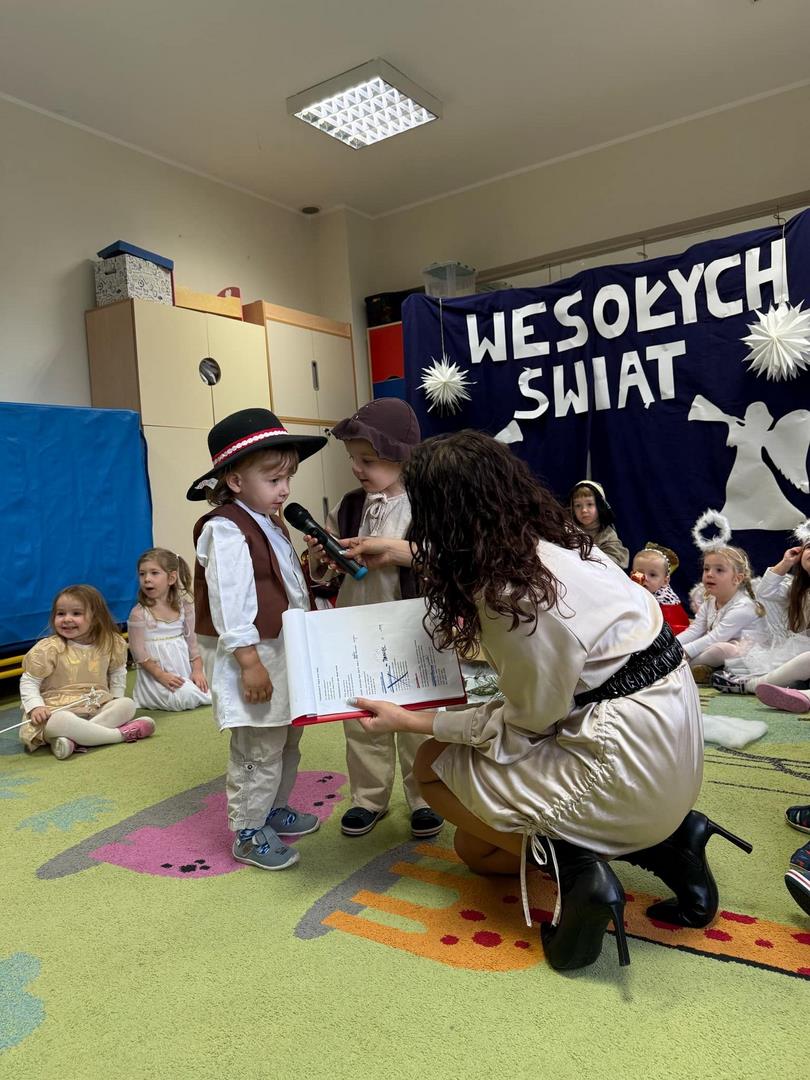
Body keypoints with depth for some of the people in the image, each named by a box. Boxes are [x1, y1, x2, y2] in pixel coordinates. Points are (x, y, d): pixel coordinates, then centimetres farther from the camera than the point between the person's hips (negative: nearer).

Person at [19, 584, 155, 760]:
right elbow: (28, 682, -2)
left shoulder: (109, 643, 3)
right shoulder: (48, 648, -8)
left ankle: (72, 739, -33)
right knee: (58, 722, -38)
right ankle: (121, 733, -27)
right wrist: (36, 707, -18)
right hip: (59, 709, -4)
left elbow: (118, 672, 21)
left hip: (98, 708, 4)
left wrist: (116, 699, 10)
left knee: (127, 704, -20)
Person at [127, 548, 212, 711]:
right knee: (188, 698, -23)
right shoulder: (138, 614, -11)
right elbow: (139, 653, -11)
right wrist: (161, 676, -18)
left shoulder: (183, 606, 1)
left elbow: (191, 641, 7)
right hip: (155, 673, -4)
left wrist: (197, 670, -4)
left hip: (185, 669, 4)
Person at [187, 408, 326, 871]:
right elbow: (229, 601, -24)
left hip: (284, 653, 10)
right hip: (254, 657, -10)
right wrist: (249, 661, -24)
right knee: (259, 752, 0)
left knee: (287, 742, 22)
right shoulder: (226, 530, -18)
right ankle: (249, 834, 17)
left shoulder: (272, 524, 13)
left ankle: (275, 809, 40)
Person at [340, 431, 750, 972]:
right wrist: (401, 551, 30)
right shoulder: (547, 535, -2)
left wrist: (411, 722, -8)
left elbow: (526, 726, -14)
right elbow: (475, 557, 23)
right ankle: (665, 841, 13)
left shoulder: (515, 597, -28)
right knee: (475, 848, 21)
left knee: (433, 765, 6)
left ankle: (572, 864, -6)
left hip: (629, 764, -9)